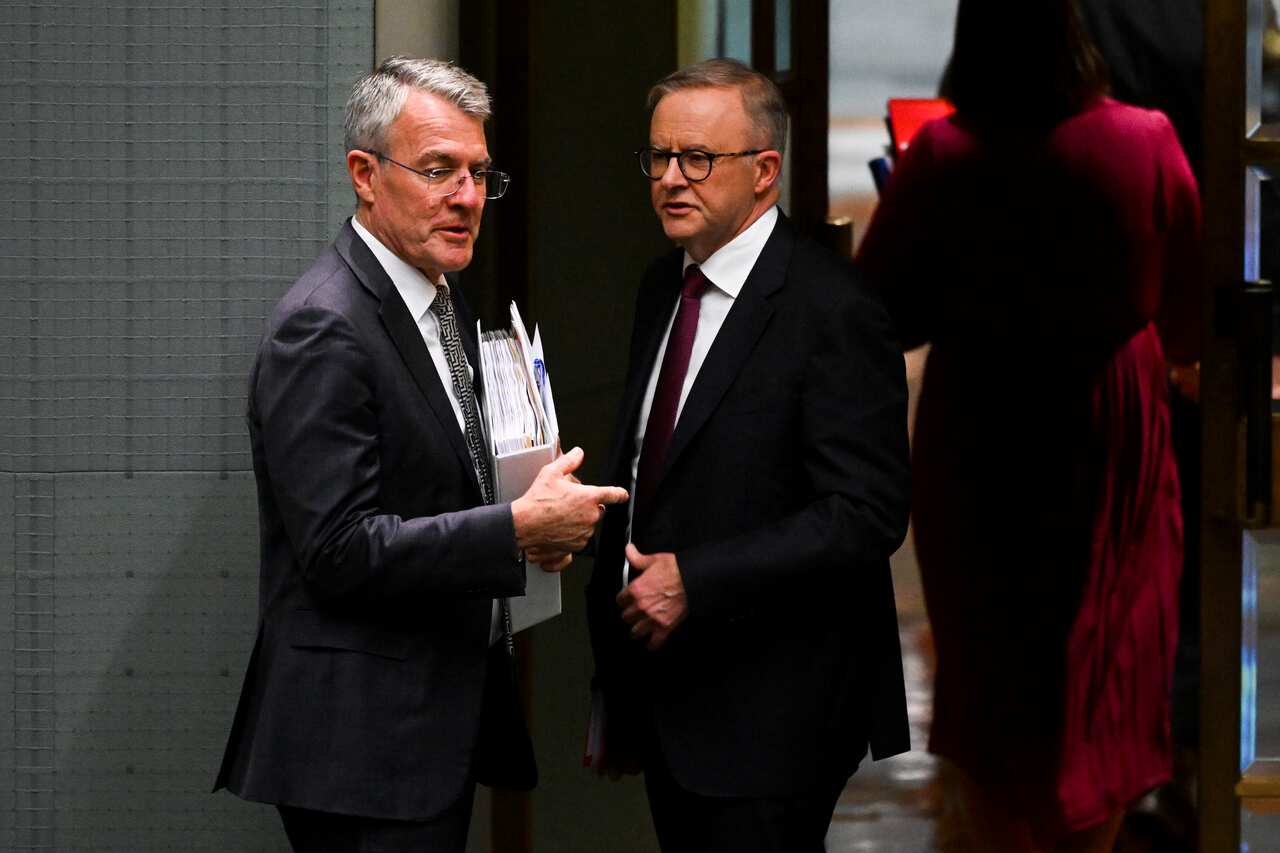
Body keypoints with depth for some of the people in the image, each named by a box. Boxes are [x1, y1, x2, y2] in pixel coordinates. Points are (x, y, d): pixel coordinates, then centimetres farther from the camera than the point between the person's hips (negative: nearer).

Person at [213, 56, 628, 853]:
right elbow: (340, 551, -23)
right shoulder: (322, 330, -17)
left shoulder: (443, 298, 13)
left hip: (443, 717, 9)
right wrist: (521, 528, -21)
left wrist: (537, 498, 3)